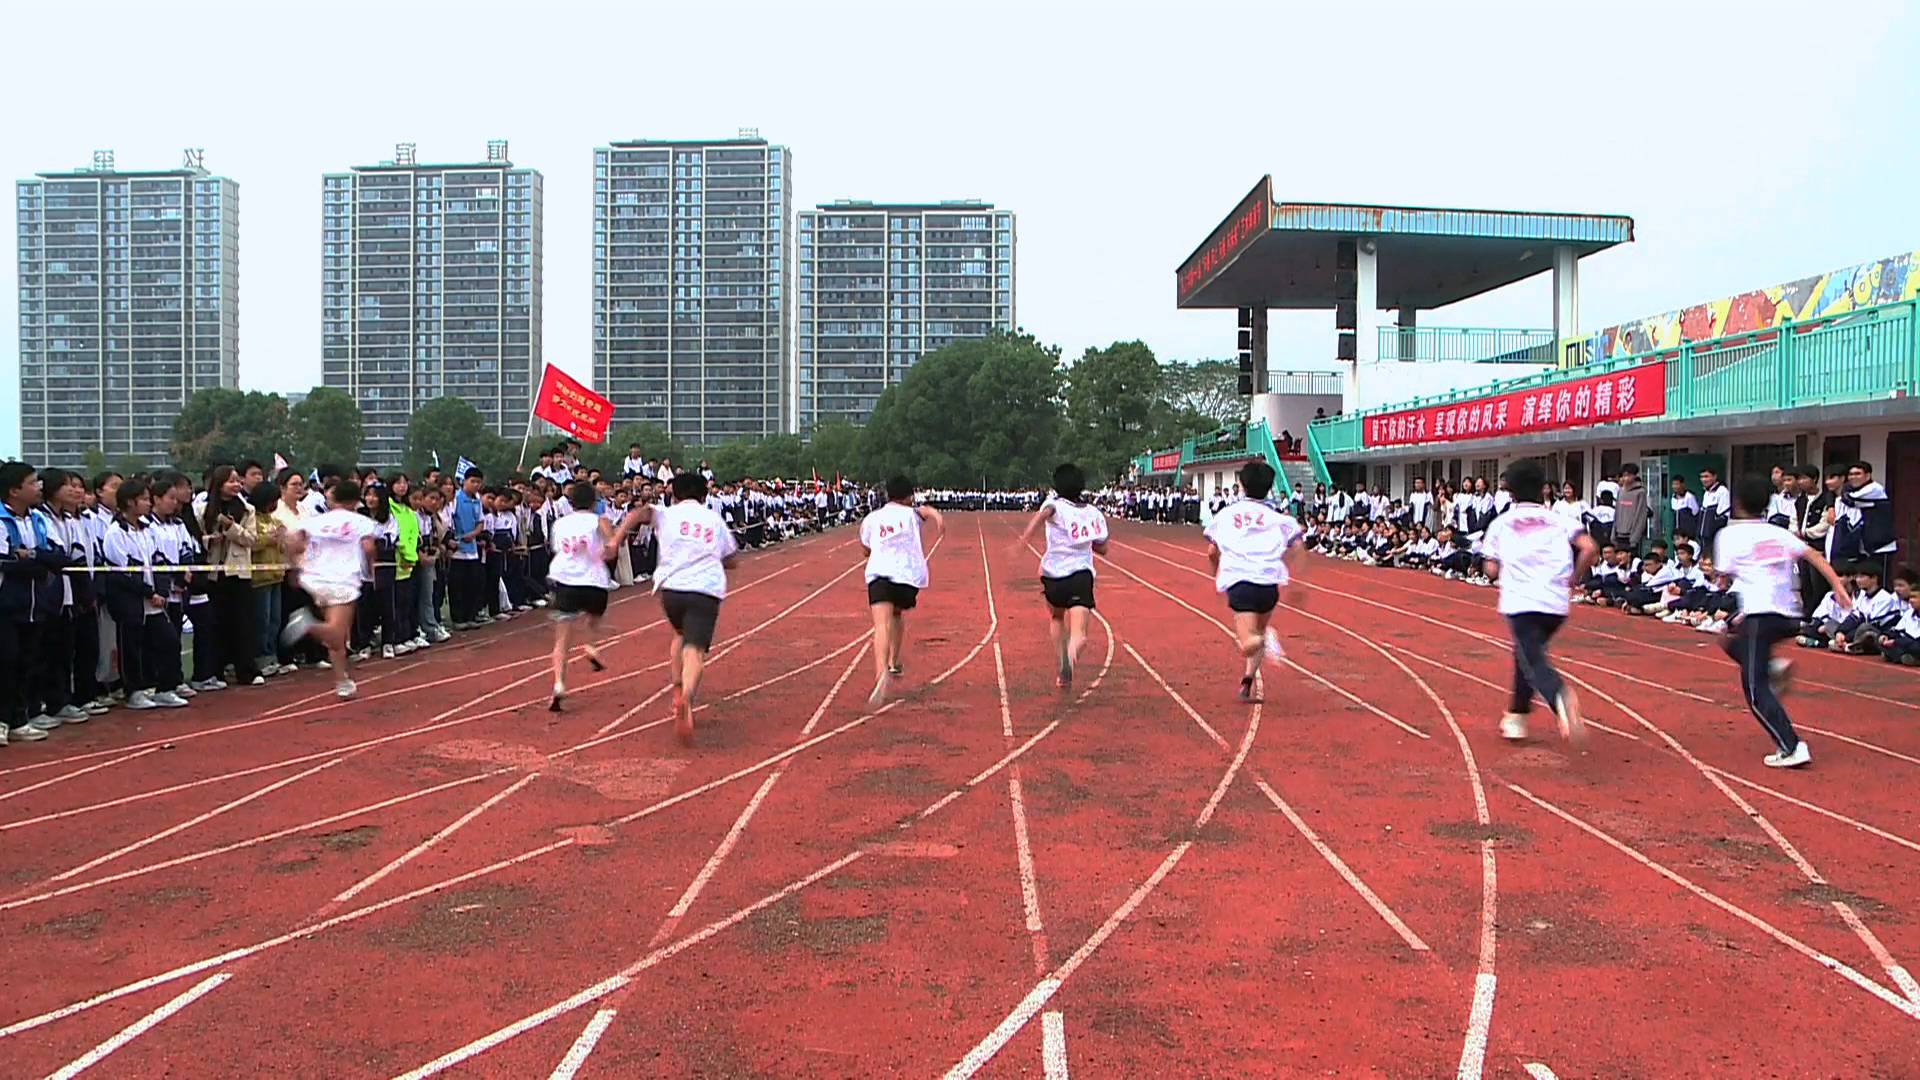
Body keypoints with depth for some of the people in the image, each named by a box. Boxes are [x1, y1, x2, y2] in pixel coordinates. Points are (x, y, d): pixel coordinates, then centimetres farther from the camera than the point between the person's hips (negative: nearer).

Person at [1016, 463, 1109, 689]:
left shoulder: (1055, 505, 0)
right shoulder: (1094, 513, 10)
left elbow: (1043, 513, -26)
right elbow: (1102, 548, 19)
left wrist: (1025, 536, -38)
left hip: (1053, 576, 0)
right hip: (1081, 575, 0)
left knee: (1057, 618, 30)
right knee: (1079, 634, -9)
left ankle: (1063, 669, 26)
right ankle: (1070, 658, -44)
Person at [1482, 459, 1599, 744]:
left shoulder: (1500, 524, 11)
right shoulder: (1558, 520, 13)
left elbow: (1492, 571, 8)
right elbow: (1589, 548, -3)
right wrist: (1572, 580, 11)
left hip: (1519, 601, -3)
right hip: (1556, 603, 3)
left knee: (1533, 661, -9)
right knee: (1526, 654, 24)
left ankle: (1561, 697, -42)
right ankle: (1516, 719, 29)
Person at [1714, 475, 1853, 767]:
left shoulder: (1730, 534, 0)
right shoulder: (1779, 533, 15)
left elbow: (1724, 578, 0)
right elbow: (1814, 556, 6)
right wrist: (1838, 586, 0)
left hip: (1760, 614, -7)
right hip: (1790, 616, 7)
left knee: (1756, 689, -3)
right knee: (1731, 640, 30)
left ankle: (1791, 748, -15)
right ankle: (1775, 668, 6)